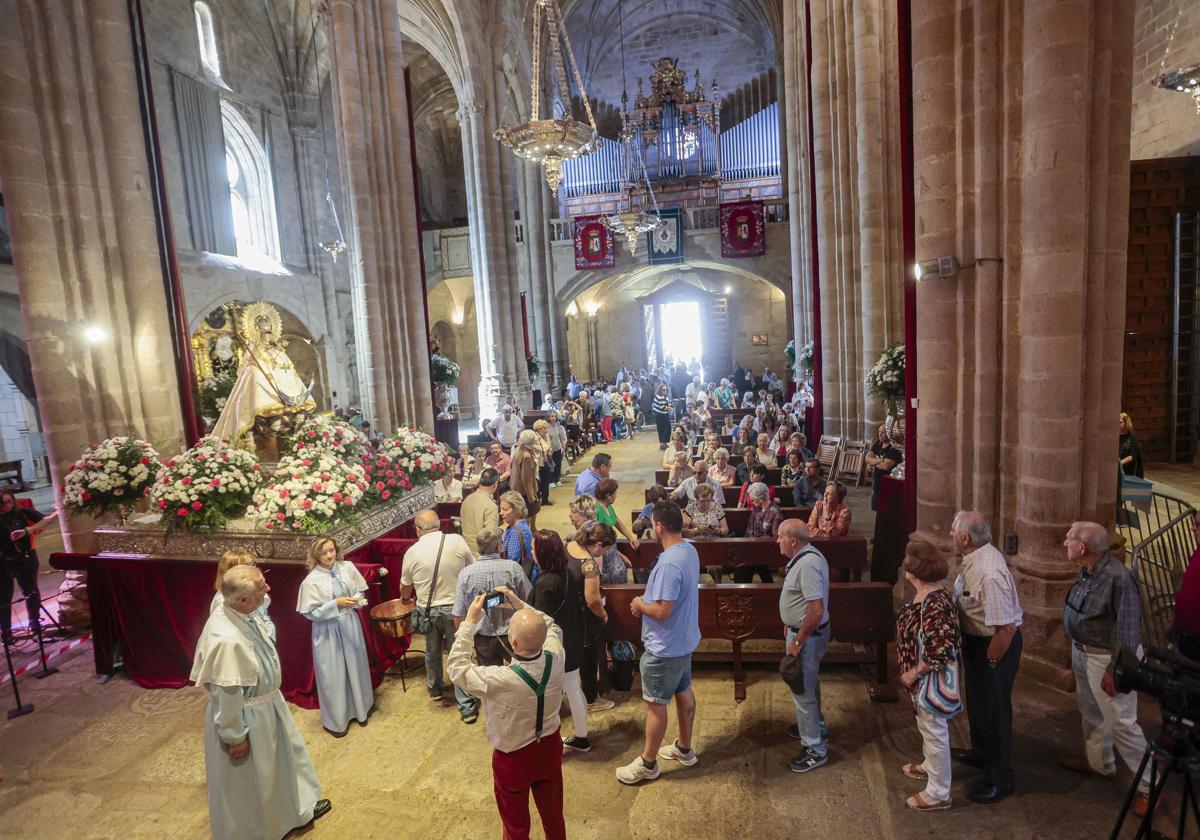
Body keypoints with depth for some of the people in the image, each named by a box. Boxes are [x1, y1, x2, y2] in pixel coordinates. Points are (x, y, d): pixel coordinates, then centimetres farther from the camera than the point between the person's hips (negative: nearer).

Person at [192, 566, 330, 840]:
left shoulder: (242, 615, -11)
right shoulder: (227, 640, -38)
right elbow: (226, 696, -28)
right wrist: (235, 737, -16)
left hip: (266, 704, 9)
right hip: (246, 717, -9)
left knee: (282, 756, 29)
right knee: (248, 784, 18)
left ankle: (298, 807, 52)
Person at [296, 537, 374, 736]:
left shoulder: (348, 567, -6)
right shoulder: (311, 580, -15)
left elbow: (360, 591, 6)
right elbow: (310, 613, -13)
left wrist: (358, 600, -15)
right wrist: (336, 604, -22)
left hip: (350, 626, 4)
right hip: (328, 632, -3)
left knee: (356, 667, 17)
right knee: (332, 675, 8)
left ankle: (361, 709, 39)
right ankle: (335, 720, 27)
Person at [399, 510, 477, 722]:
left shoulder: (412, 552, -7)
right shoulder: (457, 541, -12)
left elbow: (405, 587, 8)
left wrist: (405, 599, 30)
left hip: (428, 611, 2)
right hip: (455, 608, -2)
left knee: (432, 652, 24)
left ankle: (435, 689, 46)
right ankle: (467, 707, 12)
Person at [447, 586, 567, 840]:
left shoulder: (499, 681, -38)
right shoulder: (556, 658, -25)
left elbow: (456, 667, -19)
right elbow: (551, 627, -1)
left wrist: (470, 622, -17)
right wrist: (520, 605, -5)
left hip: (513, 758, -4)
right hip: (550, 748, 4)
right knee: (553, 815, 27)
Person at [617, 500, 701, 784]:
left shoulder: (669, 564, -32)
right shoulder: (689, 550, -1)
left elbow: (662, 611, -31)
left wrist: (640, 604, -12)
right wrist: (647, 599, 3)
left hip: (665, 647, -9)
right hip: (684, 640, 9)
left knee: (655, 703, 7)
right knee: (683, 692, 23)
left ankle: (647, 764, 23)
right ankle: (684, 749, 41)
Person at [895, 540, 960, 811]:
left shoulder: (935, 604, -31)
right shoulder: (923, 595, -1)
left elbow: (939, 651, -32)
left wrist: (913, 673, -21)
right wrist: (911, 672, 16)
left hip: (931, 679, -10)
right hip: (922, 677, 10)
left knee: (934, 730, 7)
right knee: (926, 725, 28)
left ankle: (938, 793, 24)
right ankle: (929, 766, 49)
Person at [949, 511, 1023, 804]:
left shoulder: (989, 574, -34)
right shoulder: (975, 558, -5)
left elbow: (1005, 628, -31)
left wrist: (989, 661, -18)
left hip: (996, 646, -9)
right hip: (975, 640, 9)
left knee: (993, 711, 9)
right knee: (976, 701, 27)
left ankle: (1000, 780, 28)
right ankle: (981, 753, 50)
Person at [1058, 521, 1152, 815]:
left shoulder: (1118, 578, -29)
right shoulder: (1088, 569, -3)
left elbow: (1127, 630, -24)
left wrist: (1115, 670, -20)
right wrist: (1076, 650, 19)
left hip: (1106, 658, -9)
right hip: (1082, 652, 9)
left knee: (1121, 723, 0)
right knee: (1090, 711, 23)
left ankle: (1149, 786, 18)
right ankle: (1099, 762, 42)